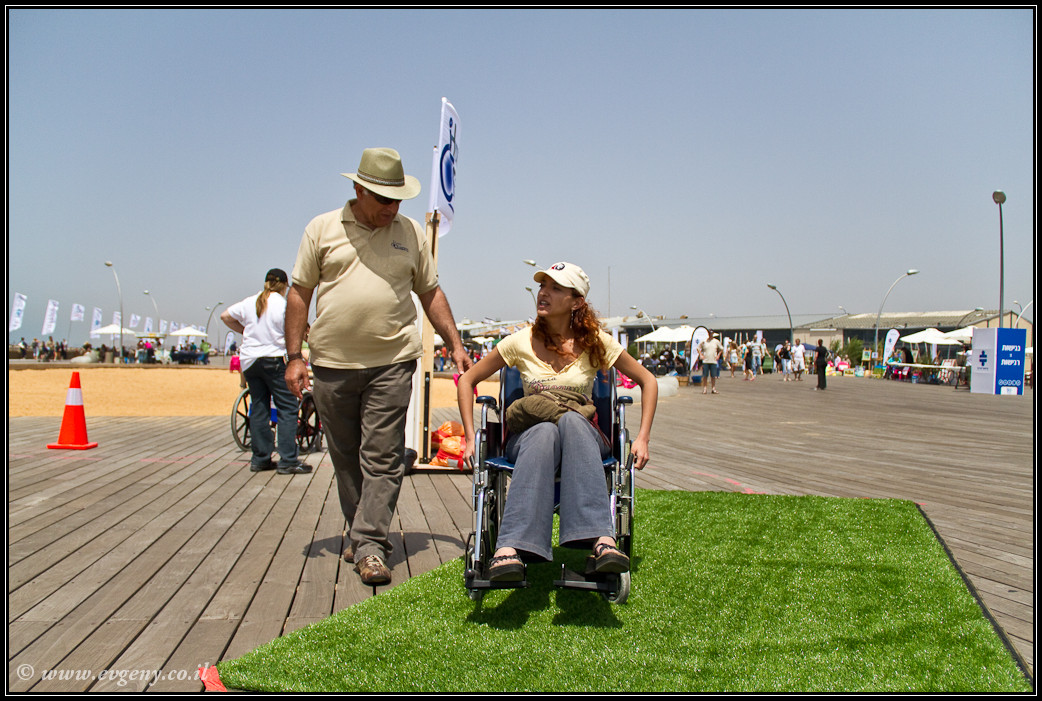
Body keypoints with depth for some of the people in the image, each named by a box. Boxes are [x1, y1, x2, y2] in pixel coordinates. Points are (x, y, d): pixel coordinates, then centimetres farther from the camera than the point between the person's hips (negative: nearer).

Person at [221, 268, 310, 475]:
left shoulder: (249, 302, 8)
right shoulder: (284, 305, -7)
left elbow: (225, 316, 16)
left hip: (249, 360, 6)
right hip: (274, 359, -6)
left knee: (258, 408, 11)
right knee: (288, 408, -3)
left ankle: (260, 459, 14)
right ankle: (287, 460, -8)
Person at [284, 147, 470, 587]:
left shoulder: (411, 233, 9)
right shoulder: (323, 229, 5)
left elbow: (431, 293, 14)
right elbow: (300, 293, 6)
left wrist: (455, 345, 8)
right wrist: (294, 356, 0)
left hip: (392, 363, -1)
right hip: (332, 363, 1)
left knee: (383, 458, -6)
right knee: (345, 458, 11)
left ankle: (370, 546, -3)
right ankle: (360, 531, 26)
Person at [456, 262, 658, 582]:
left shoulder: (594, 341, 1)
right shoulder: (521, 342, 1)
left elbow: (648, 381, 9)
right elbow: (468, 380, 9)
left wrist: (642, 438, 0)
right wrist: (471, 438, 1)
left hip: (582, 436, 0)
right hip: (529, 435, 0)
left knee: (570, 419, -38)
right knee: (545, 431, -39)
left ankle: (602, 539, -54)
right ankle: (510, 548, -55)